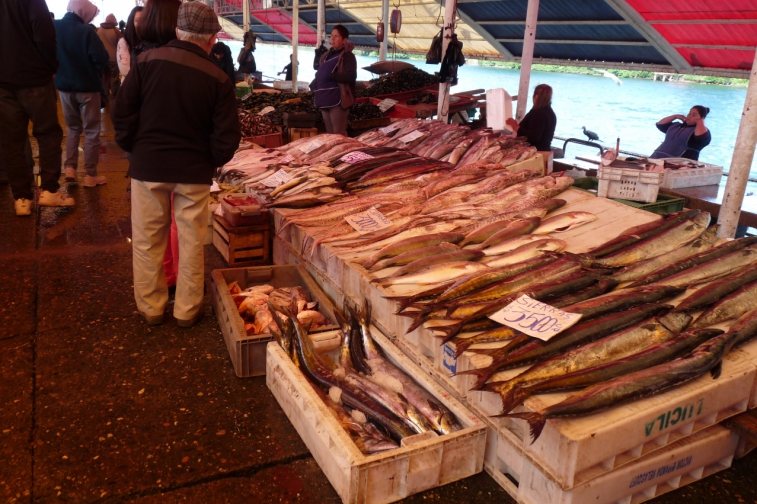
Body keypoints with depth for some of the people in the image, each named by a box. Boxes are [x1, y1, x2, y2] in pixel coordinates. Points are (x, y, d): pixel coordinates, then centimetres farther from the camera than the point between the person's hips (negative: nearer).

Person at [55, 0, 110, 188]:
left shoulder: (54, 28, -1)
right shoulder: (86, 31, -18)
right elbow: (102, 59, -23)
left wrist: (60, 69, 16)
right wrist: (92, 71, -3)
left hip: (64, 85, 5)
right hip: (87, 87, -5)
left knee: (73, 128, 20)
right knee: (91, 131, 4)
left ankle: (70, 168, 12)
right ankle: (90, 175, 5)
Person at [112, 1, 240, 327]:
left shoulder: (147, 62, -6)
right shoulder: (218, 79, -9)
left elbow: (122, 113, -5)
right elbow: (227, 137, -9)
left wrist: (134, 148, 11)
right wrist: (211, 162, 9)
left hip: (148, 166, 1)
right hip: (194, 171, -1)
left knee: (147, 242, 13)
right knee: (191, 243, 11)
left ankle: (150, 308, 25)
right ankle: (187, 310, 21)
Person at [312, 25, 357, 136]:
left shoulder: (347, 56, -4)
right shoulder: (326, 56, 20)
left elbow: (351, 76, -17)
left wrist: (332, 75, -19)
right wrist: (315, 84, 6)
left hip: (337, 100, -8)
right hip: (325, 100, 8)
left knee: (339, 135, -7)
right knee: (330, 133, 14)